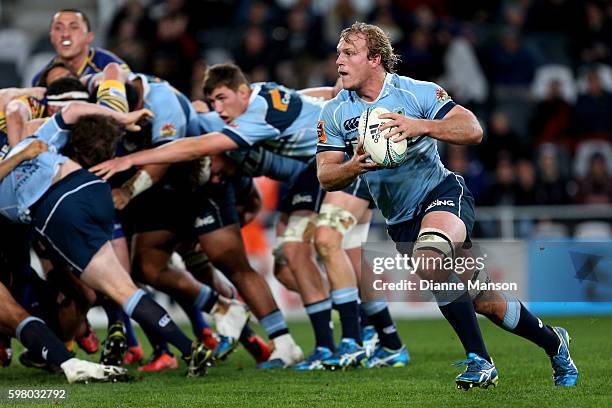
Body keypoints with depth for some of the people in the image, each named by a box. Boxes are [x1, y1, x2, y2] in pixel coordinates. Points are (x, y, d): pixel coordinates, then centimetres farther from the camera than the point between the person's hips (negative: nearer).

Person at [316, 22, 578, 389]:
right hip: (401, 219, 5)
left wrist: (422, 126, -33)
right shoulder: (335, 113, 0)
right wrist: (354, 167, -26)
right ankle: (552, 341, 30)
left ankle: (479, 360, -29)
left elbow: (473, 130, -18)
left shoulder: (417, 92, -10)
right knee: (482, 301, 6)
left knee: (428, 254, -37)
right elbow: (325, 177, -4)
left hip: (443, 192, -5)